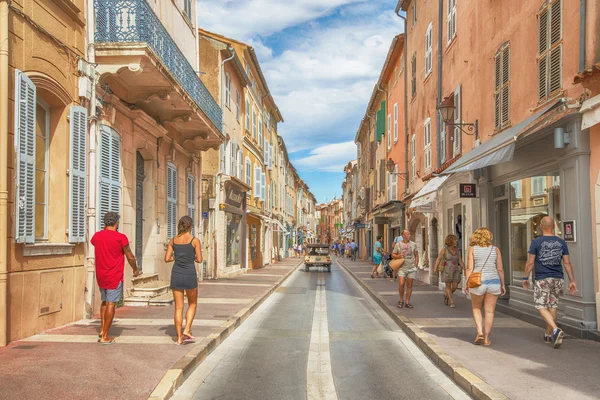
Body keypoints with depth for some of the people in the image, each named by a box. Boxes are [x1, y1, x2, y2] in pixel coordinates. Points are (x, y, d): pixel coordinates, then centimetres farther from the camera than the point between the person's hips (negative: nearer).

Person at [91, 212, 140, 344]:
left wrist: (105, 230, 23)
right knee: (111, 304, -2)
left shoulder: (97, 236, 3)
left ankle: (102, 330, 20)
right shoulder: (121, 237, -12)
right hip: (114, 276, -6)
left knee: (104, 302, 22)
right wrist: (135, 270, 12)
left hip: (100, 276, 6)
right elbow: (130, 256, -4)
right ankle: (104, 337, 0)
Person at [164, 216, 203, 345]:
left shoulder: (173, 240, 4)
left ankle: (179, 337, 10)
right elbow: (199, 260, -6)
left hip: (176, 275, 3)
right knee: (192, 304, 17)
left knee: (178, 307, 9)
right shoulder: (195, 240, -6)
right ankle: (187, 330, 2)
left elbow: (167, 259, 4)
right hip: (190, 275, -3)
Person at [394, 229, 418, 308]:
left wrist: (415, 265, 4)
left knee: (409, 286, 4)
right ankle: (401, 300, 7)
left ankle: (407, 302, 14)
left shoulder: (413, 244, 6)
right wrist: (398, 256, -12)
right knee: (401, 284, -13)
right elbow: (393, 255, 8)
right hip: (402, 268, -2)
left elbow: (416, 256, 12)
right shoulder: (398, 245, 1)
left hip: (411, 268, 2)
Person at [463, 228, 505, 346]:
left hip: (478, 283, -1)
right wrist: (502, 285, 10)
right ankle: (486, 339, 10)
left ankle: (480, 332, 3)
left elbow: (469, 268, -6)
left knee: (476, 308, 19)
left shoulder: (472, 249, 0)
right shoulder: (495, 249, 3)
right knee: (489, 311, 8)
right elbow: (500, 269, 3)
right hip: (493, 282, 1)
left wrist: (466, 284, -2)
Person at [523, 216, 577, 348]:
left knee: (542, 307, 0)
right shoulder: (561, 242, 4)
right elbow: (567, 263, 3)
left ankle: (556, 330, -21)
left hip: (542, 280, -4)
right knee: (553, 306, 15)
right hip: (558, 279, 4)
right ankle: (548, 335, 24)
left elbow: (530, 262, -7)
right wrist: (572, 281, 7)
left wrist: (525, 278, 3)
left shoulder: (536, 242, -7)